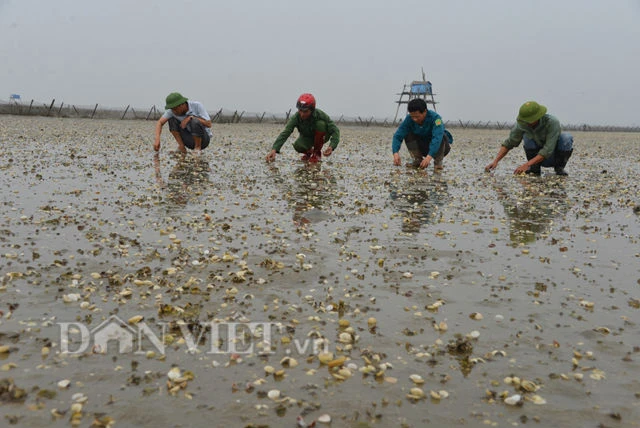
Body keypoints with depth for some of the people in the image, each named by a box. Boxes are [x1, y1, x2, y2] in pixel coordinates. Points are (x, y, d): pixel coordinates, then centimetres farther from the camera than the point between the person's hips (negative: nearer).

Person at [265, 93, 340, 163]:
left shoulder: (320, 115, -31)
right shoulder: (296, 117, -29)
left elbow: (335, 130, -29)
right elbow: (285, 133, -38)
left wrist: (332, 147, -46)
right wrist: (274, 149, -53)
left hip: (321, 137, -1)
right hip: (306, 138, 1)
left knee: (320, 124, -33)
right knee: (298, 146, -32)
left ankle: (317, 152, -11)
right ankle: (308, 152, 9)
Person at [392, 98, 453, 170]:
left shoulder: (435, 118, -31)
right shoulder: (409, 119, -19)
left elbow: (437, 138, -44)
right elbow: (398, 135, -25)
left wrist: (429, 156, -56)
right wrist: (395, 152, -42)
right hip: (424, 148, 3)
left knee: (442, 135, -34)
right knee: (408, 135, -20)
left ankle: (438, 162, -16)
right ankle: (418, 160, -6)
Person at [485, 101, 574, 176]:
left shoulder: (552, 122, -30)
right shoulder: (522, 124, -20)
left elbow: (547, 151, -35)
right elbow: (509, 143, -12)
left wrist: (527, 164, -42)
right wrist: (495, 161, -26)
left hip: (555, 156, -3)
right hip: (539, 158, 3)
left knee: (567, 137, -30)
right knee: (527, 135, -23)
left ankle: (559, 167, -10)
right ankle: (535, 169, -11)